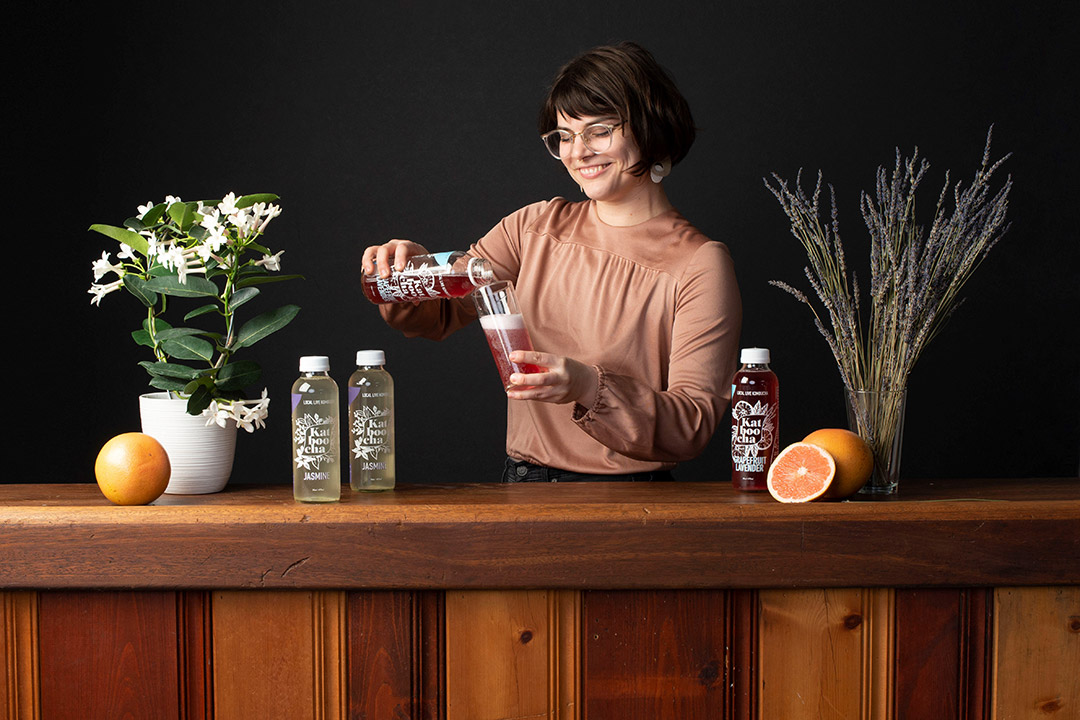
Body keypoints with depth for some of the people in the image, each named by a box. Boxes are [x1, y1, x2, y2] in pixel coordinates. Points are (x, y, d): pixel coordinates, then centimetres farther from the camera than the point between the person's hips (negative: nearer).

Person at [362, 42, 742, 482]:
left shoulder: (699, 264, -6)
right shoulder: (535, 227, 11)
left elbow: (694, 426, -13)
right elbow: (439, 313, 9)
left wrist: (590, 388, -28)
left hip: (631, 510, -3)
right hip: (525, 495, 3)